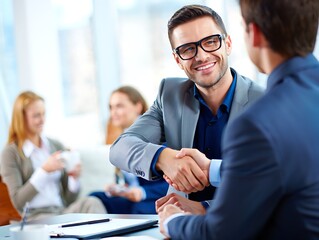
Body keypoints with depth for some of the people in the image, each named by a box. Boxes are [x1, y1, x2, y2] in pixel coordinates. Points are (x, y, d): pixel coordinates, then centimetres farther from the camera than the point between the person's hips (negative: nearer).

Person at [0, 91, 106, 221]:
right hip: (36, 218, -4)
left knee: (92, 203, -30)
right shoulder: (11, 152, 2)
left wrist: (74, 178, -5)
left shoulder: (57, 146, 15)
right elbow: (18, 202, -7)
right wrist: (44, 170, -15)